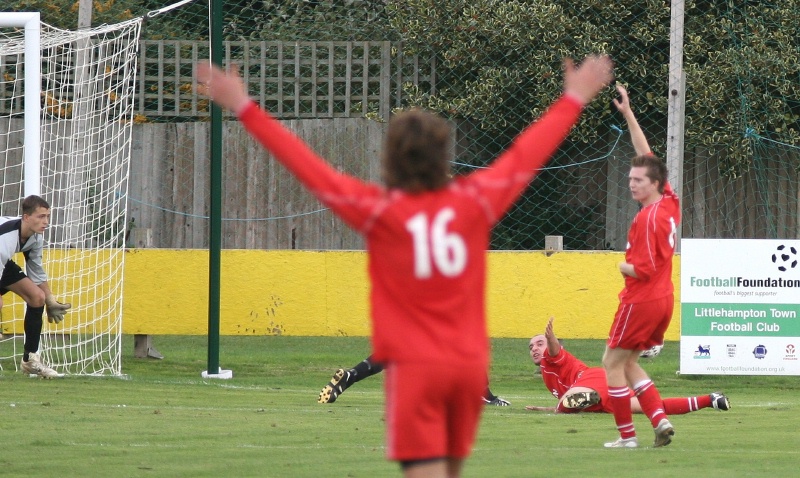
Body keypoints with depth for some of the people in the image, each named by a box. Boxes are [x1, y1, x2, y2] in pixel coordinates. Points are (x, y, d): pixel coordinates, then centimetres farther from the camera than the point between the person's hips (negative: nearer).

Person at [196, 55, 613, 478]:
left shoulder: (379, 211, -8)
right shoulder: (474, 201, 0)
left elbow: (308, 166, -7)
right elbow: (527, 154, 13)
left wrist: (245, 109, -3)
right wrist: (574, 98, 26)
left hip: (414, 366, -4)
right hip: (470, 363, 4)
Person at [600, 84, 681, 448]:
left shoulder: (649, 218, -20)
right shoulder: (670, 202, 5)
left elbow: (643, 270, -23)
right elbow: (645, 155, 13)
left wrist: (624, 267, -2)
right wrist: (628, 114, 13)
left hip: (642, 301, -9)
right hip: (663, 299, 9)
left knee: (613, 362, 1)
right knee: (627, 362, 16)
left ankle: (626, 434, 3)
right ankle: (660, 419, 3)